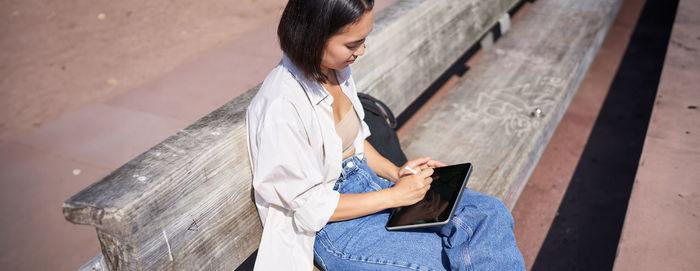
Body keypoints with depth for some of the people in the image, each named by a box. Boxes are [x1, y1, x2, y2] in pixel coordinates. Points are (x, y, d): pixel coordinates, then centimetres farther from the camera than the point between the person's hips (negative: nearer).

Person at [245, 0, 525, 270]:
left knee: (491, 214, -6)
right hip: (331, 229, -7)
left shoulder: (336, 70, -2)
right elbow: (310, 207, -21)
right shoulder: (280, 107, -27)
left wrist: (395, 172, -3)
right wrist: (395, 195, -18)